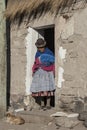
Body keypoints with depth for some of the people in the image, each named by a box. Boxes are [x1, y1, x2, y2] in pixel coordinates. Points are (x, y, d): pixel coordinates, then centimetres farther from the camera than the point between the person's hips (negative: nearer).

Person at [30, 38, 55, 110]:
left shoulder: (49, 52, -6)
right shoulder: (37, 53, 9)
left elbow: (53, 63, -4)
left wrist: (53, 72, -9)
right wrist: (33, 71, 6)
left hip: (47, 72, -5)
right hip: (39, 72, 5)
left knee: (47, 88, -5)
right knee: (40, 88, 3)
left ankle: (48, 104, 1)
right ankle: (42, 104, 12)